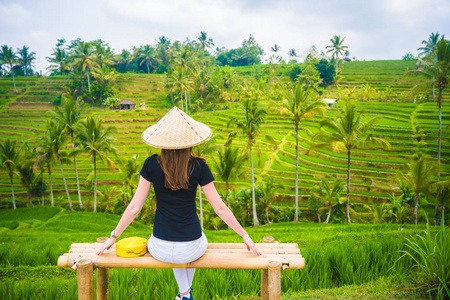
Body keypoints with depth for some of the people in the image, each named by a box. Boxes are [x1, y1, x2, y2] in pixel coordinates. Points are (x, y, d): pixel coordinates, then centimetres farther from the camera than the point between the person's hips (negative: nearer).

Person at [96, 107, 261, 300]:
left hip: (160, 249, 1)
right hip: (191, 249, -1)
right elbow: (220, 208, -10)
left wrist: (113, 236, 8)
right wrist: (245, 235, 2)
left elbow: (134, 207, -6)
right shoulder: (198, 167, -14)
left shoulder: (151, 164, -11)